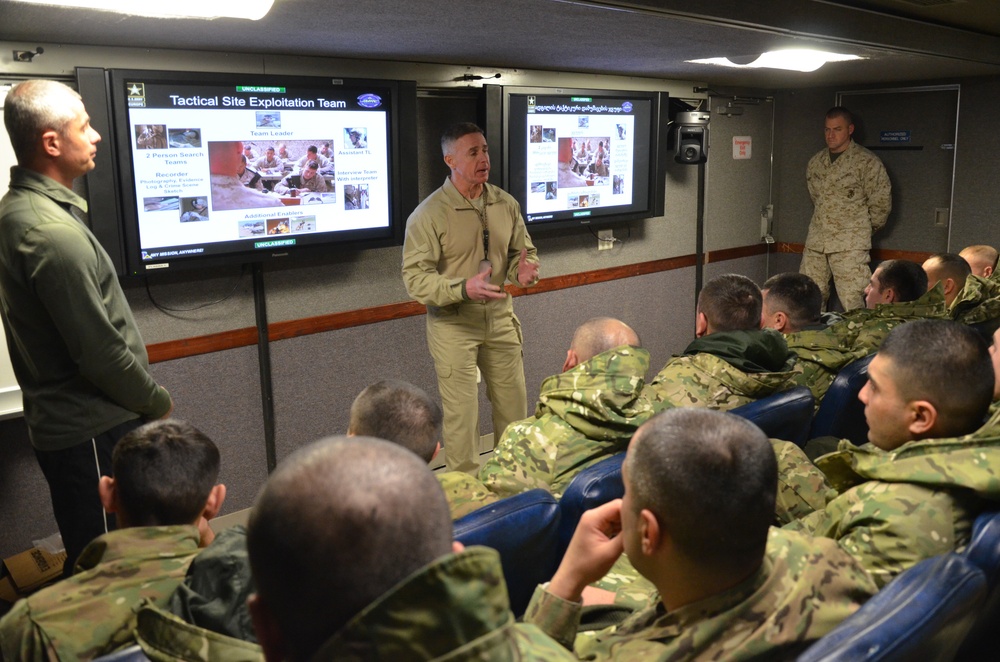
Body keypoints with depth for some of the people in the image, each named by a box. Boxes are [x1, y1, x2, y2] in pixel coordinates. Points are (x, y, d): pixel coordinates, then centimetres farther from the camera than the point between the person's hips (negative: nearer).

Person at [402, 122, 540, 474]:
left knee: (513, 405, 14)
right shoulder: (428, 214, -13)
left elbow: (523, 252, 13)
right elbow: (415, 278, -17)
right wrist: (464, 288, -32)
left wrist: (526, 271, -12)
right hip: (453, 325, -5)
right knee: (461, 414, 3)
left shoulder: (505, 204, 2)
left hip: (500, 319, 5)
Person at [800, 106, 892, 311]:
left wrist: (864, 229, 7)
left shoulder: (867, 162, -6)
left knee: (853, 304, -9)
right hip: (815, 241, 6)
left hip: (850, 244, -6)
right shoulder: (815, 163, 12)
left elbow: (882, 202, -3)